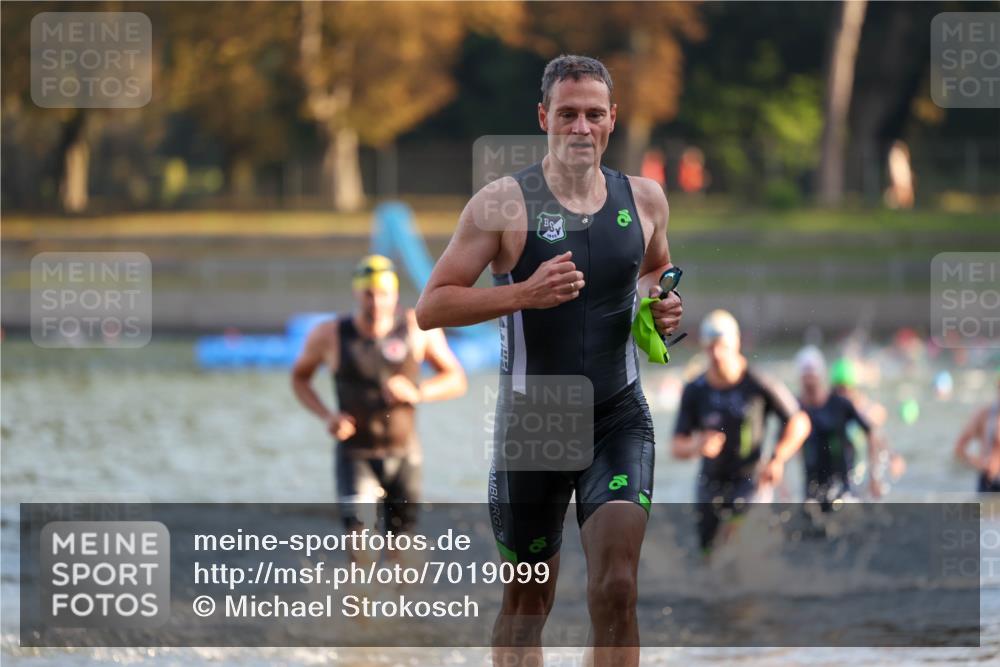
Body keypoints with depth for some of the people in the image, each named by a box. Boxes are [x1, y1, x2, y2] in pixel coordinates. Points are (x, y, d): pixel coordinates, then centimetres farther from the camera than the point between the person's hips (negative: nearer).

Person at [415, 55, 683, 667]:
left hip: (619, 417, 1)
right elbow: (431, 306, -10)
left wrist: (664, 307, 2)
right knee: (527, 605, 11)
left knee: (616, 587, -17)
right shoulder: (504, 204, -8)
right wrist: (524, 294, -23)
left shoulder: (644, 199, 4)